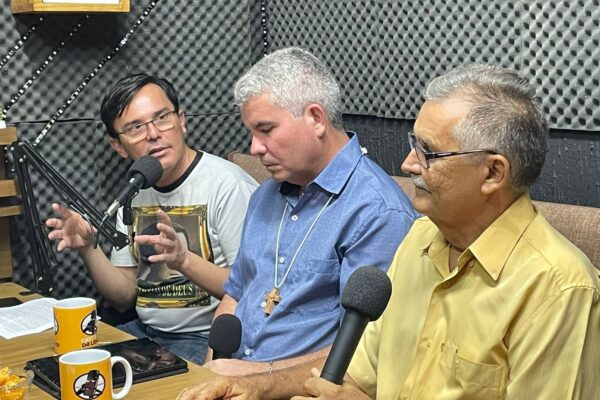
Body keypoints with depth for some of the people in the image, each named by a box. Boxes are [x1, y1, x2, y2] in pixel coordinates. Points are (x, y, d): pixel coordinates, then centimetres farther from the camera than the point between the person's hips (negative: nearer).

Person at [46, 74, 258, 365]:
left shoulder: (228, 185, -16)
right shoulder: (133, 194, 10)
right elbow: (125, 297, 11)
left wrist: (184, 260, -31)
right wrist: (88, 248, -6)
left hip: (205, 339, -7)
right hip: (143, 330, 7)